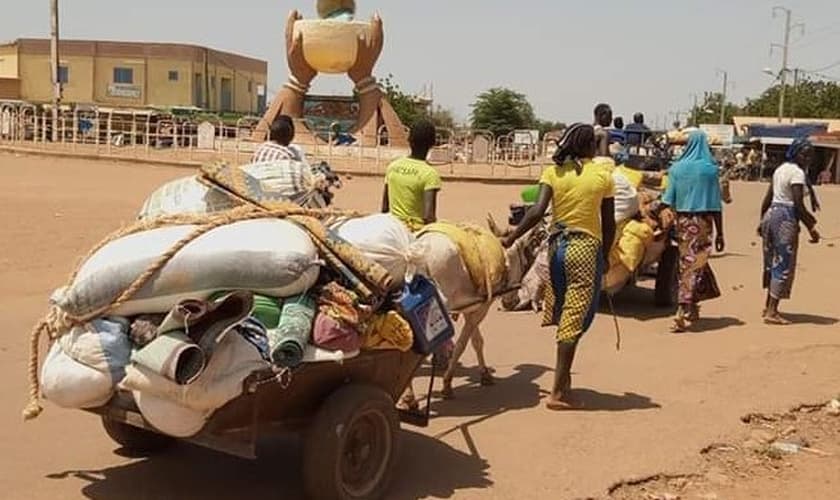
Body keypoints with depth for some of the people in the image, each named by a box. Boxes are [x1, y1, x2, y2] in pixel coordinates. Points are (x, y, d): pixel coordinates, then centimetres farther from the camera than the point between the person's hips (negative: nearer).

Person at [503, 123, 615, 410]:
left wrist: (511, 239, -7)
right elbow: (609, 224, 3)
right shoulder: (603, 176, -1)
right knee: (574, 319, -3)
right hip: (587, 247, -3)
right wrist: (605, 255, 16)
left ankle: (563, 378, 30)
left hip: (557, 245, 3)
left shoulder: (553, 172, 1)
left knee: (563, 314, 18)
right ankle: (558, 391, -5)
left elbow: (538, 211, -12)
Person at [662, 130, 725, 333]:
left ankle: (690, 309, 25)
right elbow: (716, 206, -5)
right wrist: (720, 234, 1)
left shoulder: (677, 168, 0)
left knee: (687, 262, 17)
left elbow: (668, 202, 0)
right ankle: (683, 313, -4)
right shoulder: (711, 169, -6)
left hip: (682, 222, 3)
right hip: (702, 223, -3)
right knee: (695, 264, 1)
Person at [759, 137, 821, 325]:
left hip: (771, 214, 9)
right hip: (786, 218, -9)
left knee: (773, 262, 17)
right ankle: (772, 312, -2)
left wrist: (763, 221, 22)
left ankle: (768, 306, 26)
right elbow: (799, 205, -19)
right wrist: (811, 228, -14)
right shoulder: (797, 172, -13)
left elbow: (768, 198, 16)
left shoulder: (781, 168, 13)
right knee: (784, 265, -3)